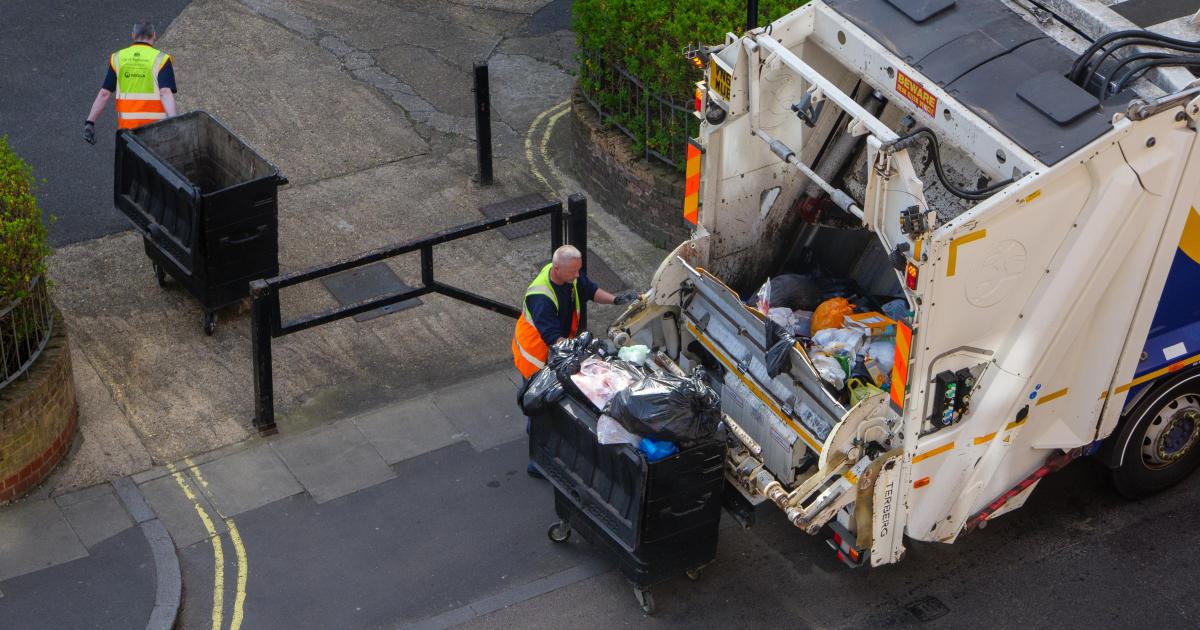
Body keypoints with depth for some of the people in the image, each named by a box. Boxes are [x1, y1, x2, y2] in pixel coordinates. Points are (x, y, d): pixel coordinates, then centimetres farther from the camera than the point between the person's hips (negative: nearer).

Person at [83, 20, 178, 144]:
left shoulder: (117, 58, 4)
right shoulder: (160, 59, -5)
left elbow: (104, 93, 1)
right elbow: (165, 93, -19)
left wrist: (90, 122, 6)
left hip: (126, 126, 3)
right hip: (155, 125, -3)